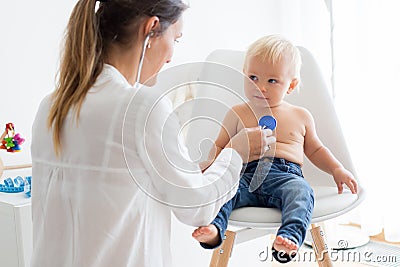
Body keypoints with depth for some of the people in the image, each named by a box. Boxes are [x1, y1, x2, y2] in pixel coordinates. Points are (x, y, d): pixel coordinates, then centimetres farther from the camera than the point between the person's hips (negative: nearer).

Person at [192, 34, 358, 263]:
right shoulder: (237, 115, 17)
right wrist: (211, 164, -2)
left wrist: (337, 169, 14)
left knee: (301, 191, -34)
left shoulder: (301, 116, 20)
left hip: (285, 176, 0)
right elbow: (220, 147, 20)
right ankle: (213, 229, -49)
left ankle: (290, 237, -55)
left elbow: (315, 149, 30)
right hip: (245, 175, 1)